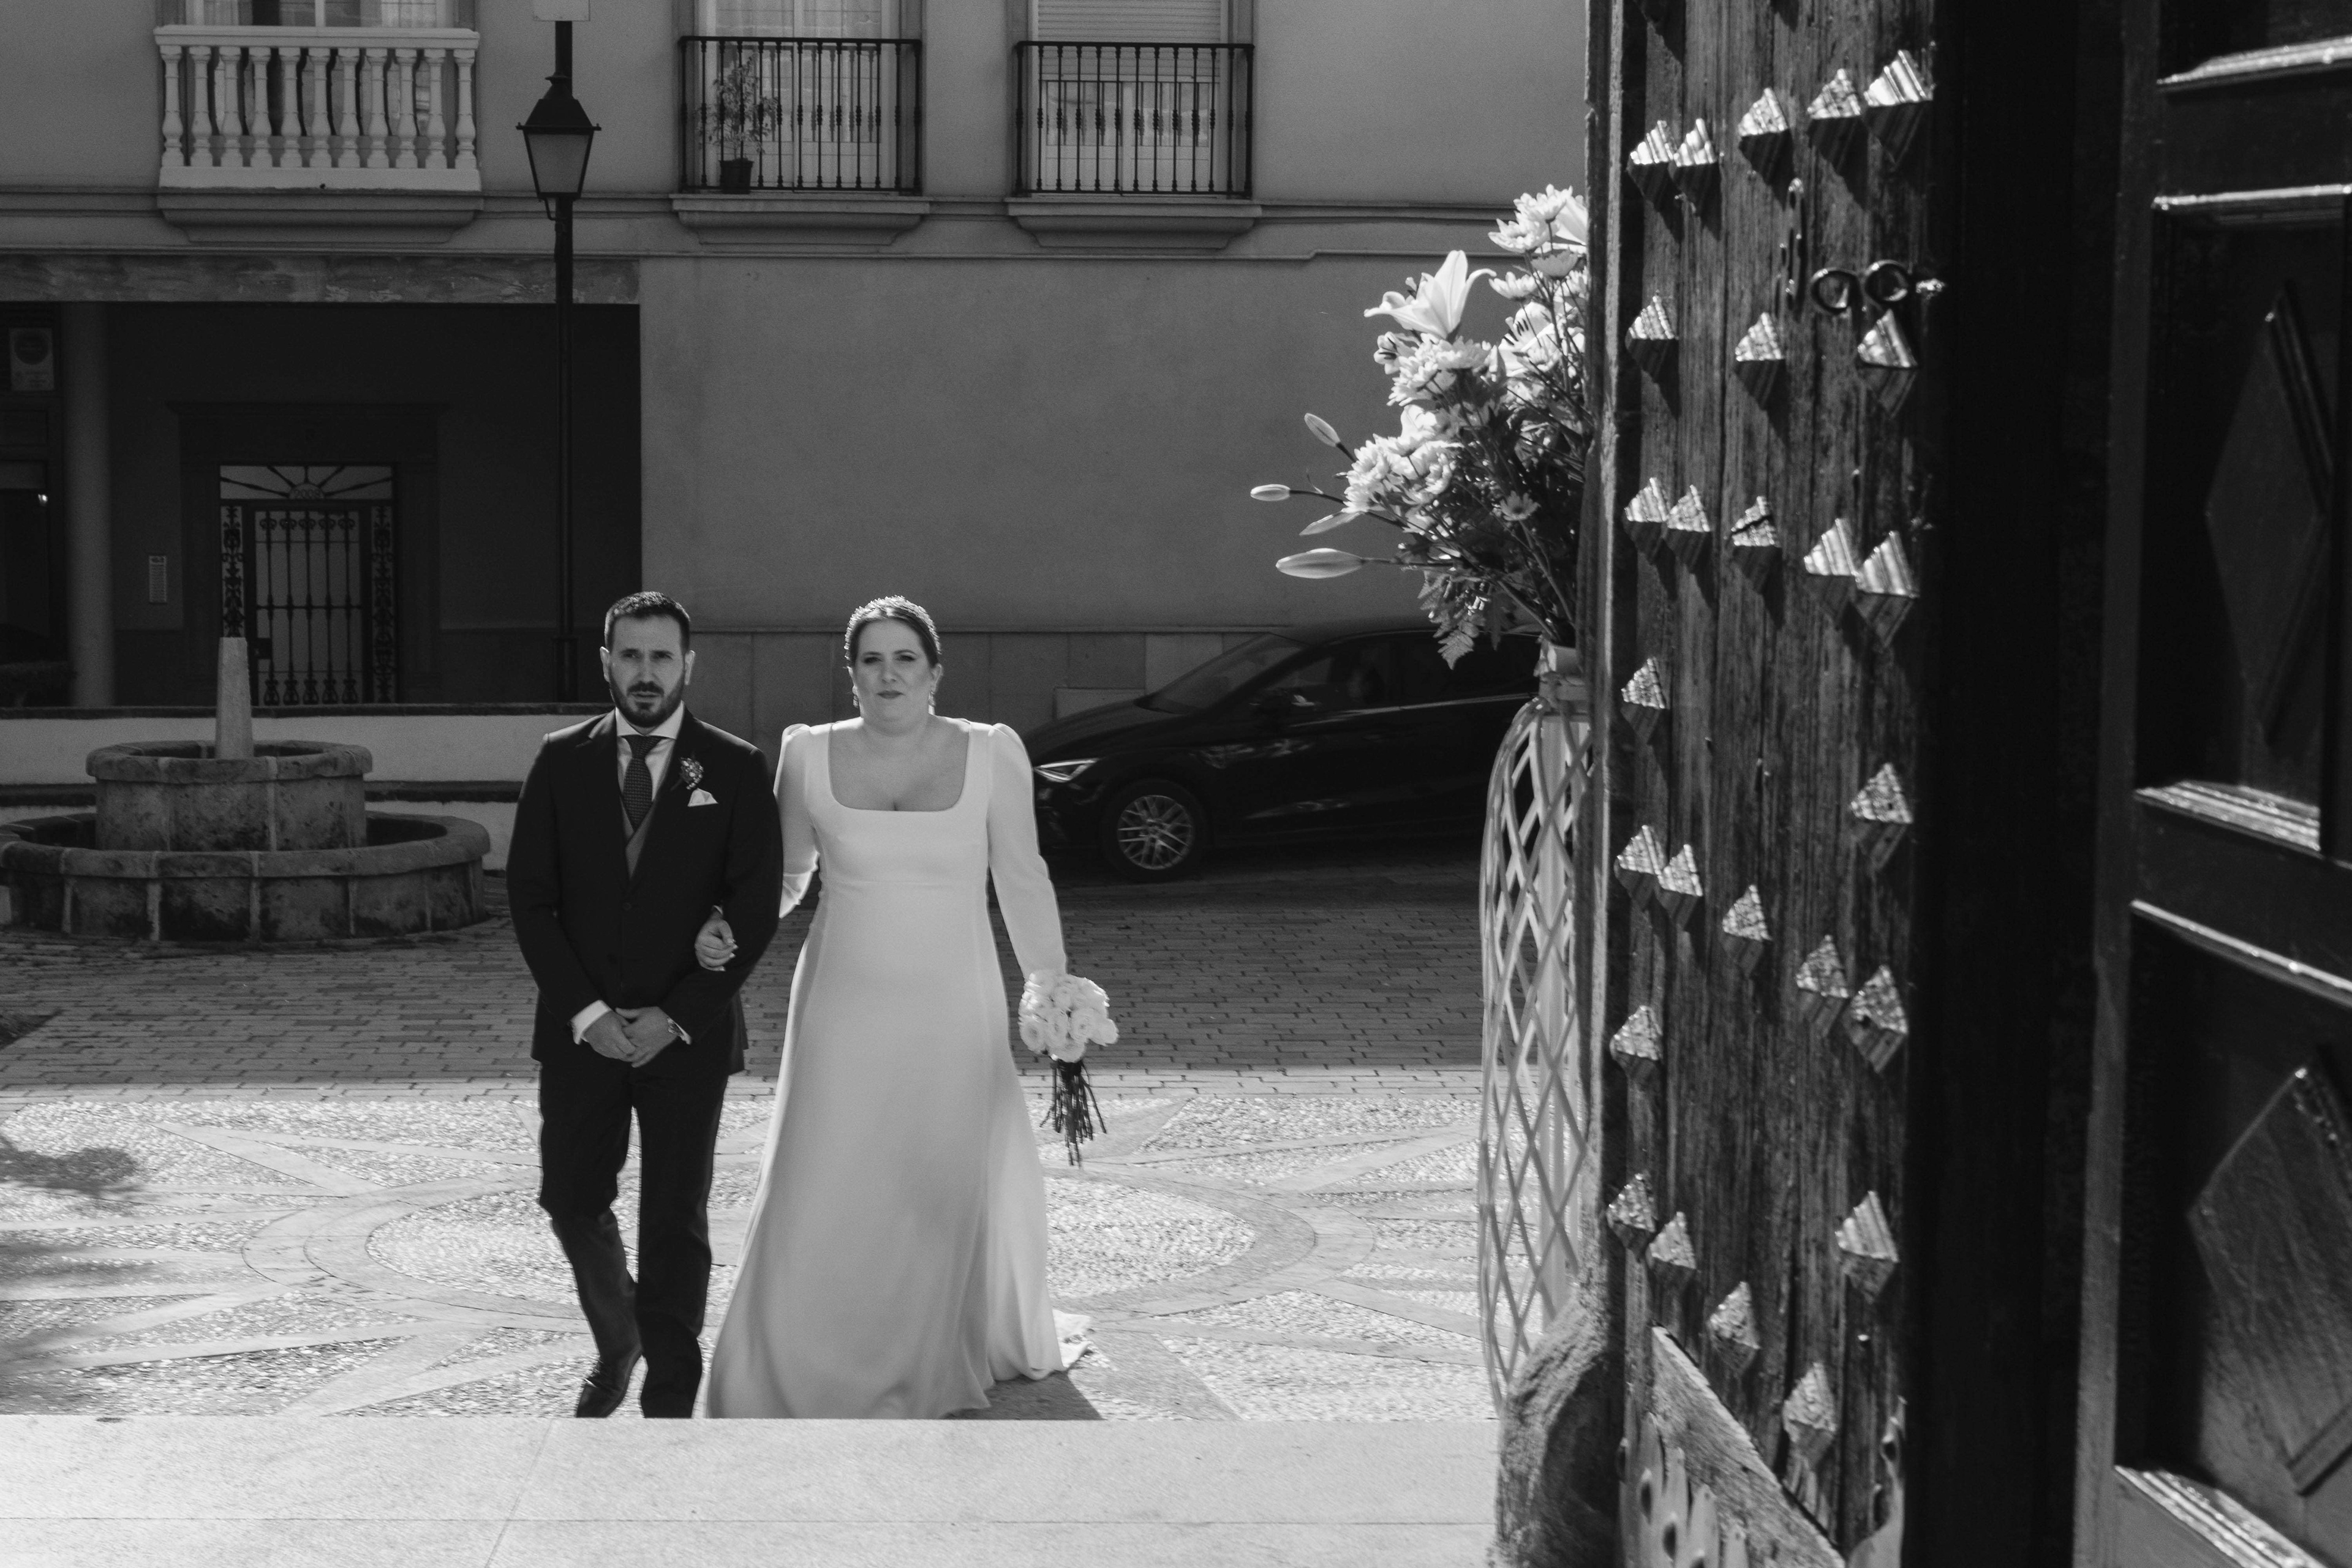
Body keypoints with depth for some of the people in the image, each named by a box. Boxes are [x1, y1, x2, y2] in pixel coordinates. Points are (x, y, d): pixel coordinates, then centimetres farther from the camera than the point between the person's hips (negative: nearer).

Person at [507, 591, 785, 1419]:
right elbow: (531, 898, 2)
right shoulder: (563, 760, 3)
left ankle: (670, 1406, 8)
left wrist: (677, 1018, -12)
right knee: (572, 1200, 8)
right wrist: (584, 1011, -8)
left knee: (675, 1224, 0)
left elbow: (755, 910, -4)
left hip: (688, 1033, -2)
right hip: (581, 1029, 2)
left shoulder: (735, 769, -2)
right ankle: (617, 1342, 34)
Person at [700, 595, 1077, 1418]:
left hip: (955, 1011, 0)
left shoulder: (990, 755, -5)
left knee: (954, 1189, 11)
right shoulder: (811, 758, -3)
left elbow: (1023, 881, 0)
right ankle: (796, 1374, 12)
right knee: (824, 1190, -3)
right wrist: (730, 927, -8)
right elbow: (787, 873, 10)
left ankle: (943, 1358, 33)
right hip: (845, 1010, 0)